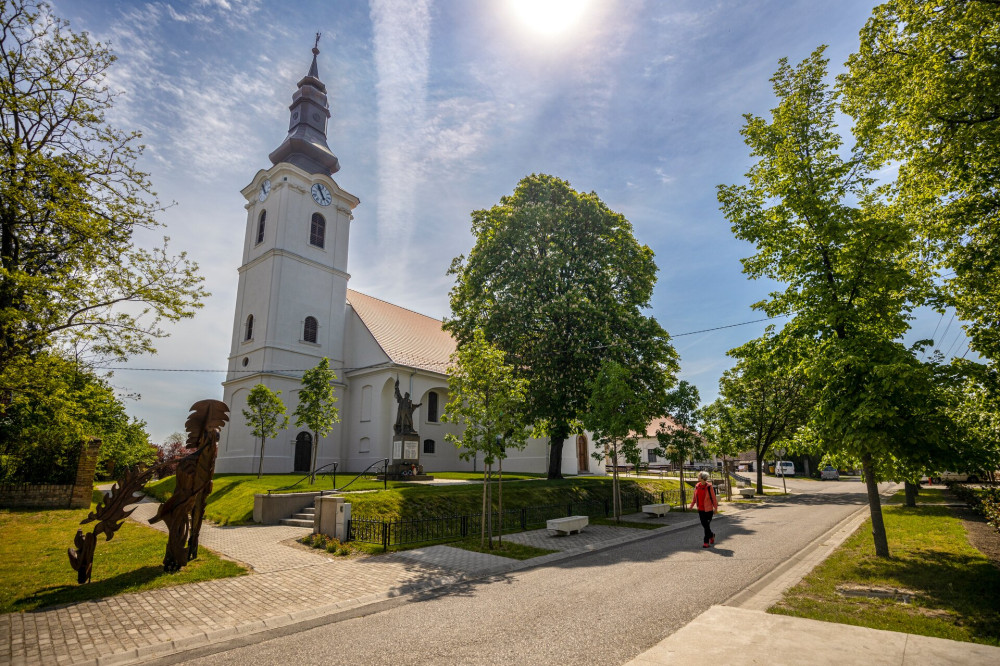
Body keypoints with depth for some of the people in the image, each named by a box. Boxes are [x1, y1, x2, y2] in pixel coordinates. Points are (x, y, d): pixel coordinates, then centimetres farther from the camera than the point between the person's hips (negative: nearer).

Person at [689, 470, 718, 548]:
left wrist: (715, 508, -4)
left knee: (707, 525, -2)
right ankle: (711, 535, 39)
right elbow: (695, 497, 13)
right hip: (700, 509, 6)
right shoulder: (697, 486, 3)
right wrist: (692, 504, 9)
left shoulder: (709, 487, -14)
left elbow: (713, 498, -7)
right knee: (703, 524, 12)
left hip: (708, 509, -6)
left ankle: (706, 542, 7)